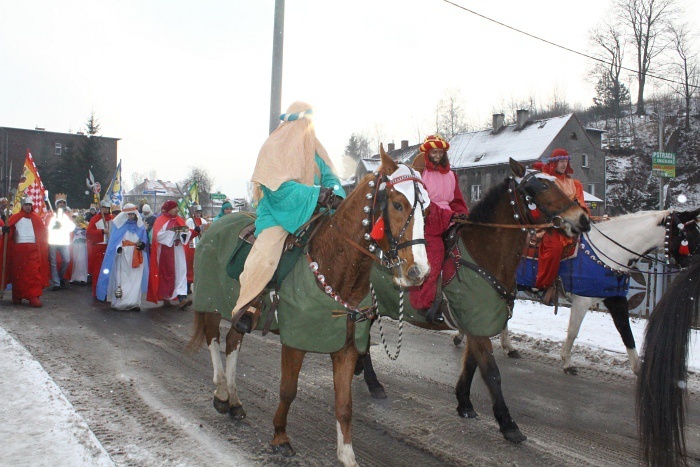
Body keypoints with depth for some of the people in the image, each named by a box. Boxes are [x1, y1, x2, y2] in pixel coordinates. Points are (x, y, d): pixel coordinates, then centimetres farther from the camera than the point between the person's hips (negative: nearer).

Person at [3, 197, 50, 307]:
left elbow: (42, 233, 11)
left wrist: (43, 247, 3)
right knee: (18, 273, 6)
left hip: (33, 250, 0)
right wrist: (5, 229, -26)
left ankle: (34, 297, -8)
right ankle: (17, 296, 17)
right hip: (18, 249, 0)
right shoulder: (15, 218, 8)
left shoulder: (36, 218, 12)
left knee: (34, 273, -7)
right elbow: (9, 230, -3)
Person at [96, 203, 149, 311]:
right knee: (122, 280, -4)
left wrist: (142, 244, -13)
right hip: (122, 256, -2)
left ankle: (134, 303, -1)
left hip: (136, 258, 2)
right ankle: (120, 302, 2)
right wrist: (118, 247, -18)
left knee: (135, 280, -3)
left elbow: (145, 240, 10)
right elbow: (113, 240, 2)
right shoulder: (119, 225, 5)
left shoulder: (140, 226, 11)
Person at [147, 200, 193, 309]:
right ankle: (166, 297, 18)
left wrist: (185, 231, -13)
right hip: (165, 252, -4)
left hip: (178, 252, 4)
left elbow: (187, 234, 9)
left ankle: (182, 298, -18)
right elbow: (158, 235, -14)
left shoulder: (179, 220, 13)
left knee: (180, 271, -9)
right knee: (166, 273, 3)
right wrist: (172, 231, -16)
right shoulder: (161, 221, -2)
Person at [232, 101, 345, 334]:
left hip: (310, 214, 6)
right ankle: (250, 306, -16)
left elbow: (329, 174, 4)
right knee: (267, 254, -28)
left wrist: (336, 194, -20)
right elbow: (281, 186, -16)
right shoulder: (275, 147, -4)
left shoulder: (315, 149, 15)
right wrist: (316, 193, -26)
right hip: (278, 212, -6)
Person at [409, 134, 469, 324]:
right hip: (426, 219, -6)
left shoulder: (451, 175, 20)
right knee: (435, 251, -26)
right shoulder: (420, 172, 1)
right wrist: (447, 215, -19)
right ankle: (424, 304, -23)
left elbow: (457, 200, 20)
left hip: (449, 219, 6)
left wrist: (462, 215, -1)